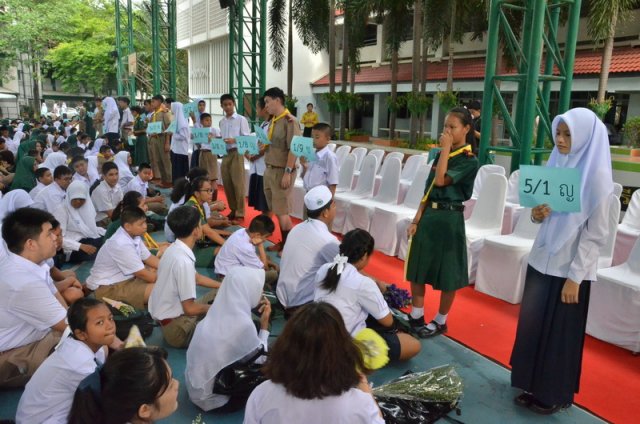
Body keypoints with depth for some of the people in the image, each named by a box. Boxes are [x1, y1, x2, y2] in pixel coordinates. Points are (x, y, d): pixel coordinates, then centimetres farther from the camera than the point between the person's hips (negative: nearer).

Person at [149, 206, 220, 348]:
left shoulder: (175, 249, 0)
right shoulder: (183, 261, -28)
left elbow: (196, 278, 18)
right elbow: (190, 308, -23)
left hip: (171, 312, 9)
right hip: (176, 327, -9)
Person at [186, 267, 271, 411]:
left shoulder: (219, 311, -7)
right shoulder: (242, 324, -30)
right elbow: (260, 361, -14)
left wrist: (255, 308, 4)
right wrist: (264, 326, -9)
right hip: (212, 396, -7)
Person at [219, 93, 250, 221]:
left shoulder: (241, 119, -3)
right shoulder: (222, 121, 14)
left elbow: (247, 138, -7)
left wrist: (234, 140, -20)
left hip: (236, 153, -6)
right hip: (225, 154, 6)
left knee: (238, 183, -5)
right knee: (227, 183, 9)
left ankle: (240, 213, 4)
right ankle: (233, 210, 22)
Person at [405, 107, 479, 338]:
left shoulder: (469, 161, -11)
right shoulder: (440, 155, 9)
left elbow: (440, 180, -24)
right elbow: (428, 191, 10)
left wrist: (446, 148, -16)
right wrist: (416, 219, 5)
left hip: (449, 219, -7)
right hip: (429, 216, 7)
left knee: (448, 274, 5)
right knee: (418, 267, 11)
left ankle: (440, 321, 22)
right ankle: (416, 316, 26)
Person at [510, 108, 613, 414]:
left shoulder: (596, 175, -13)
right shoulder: (556, 165, 7)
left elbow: (597, 233, -14)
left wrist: (575, 276, -16)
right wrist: (536, 214, -8)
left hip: (569, 268, -6)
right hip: (541, 260, 7)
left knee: (560, 334, 7)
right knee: (532, 326, 14)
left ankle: (554, 395, 25)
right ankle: (534, 386, 32)